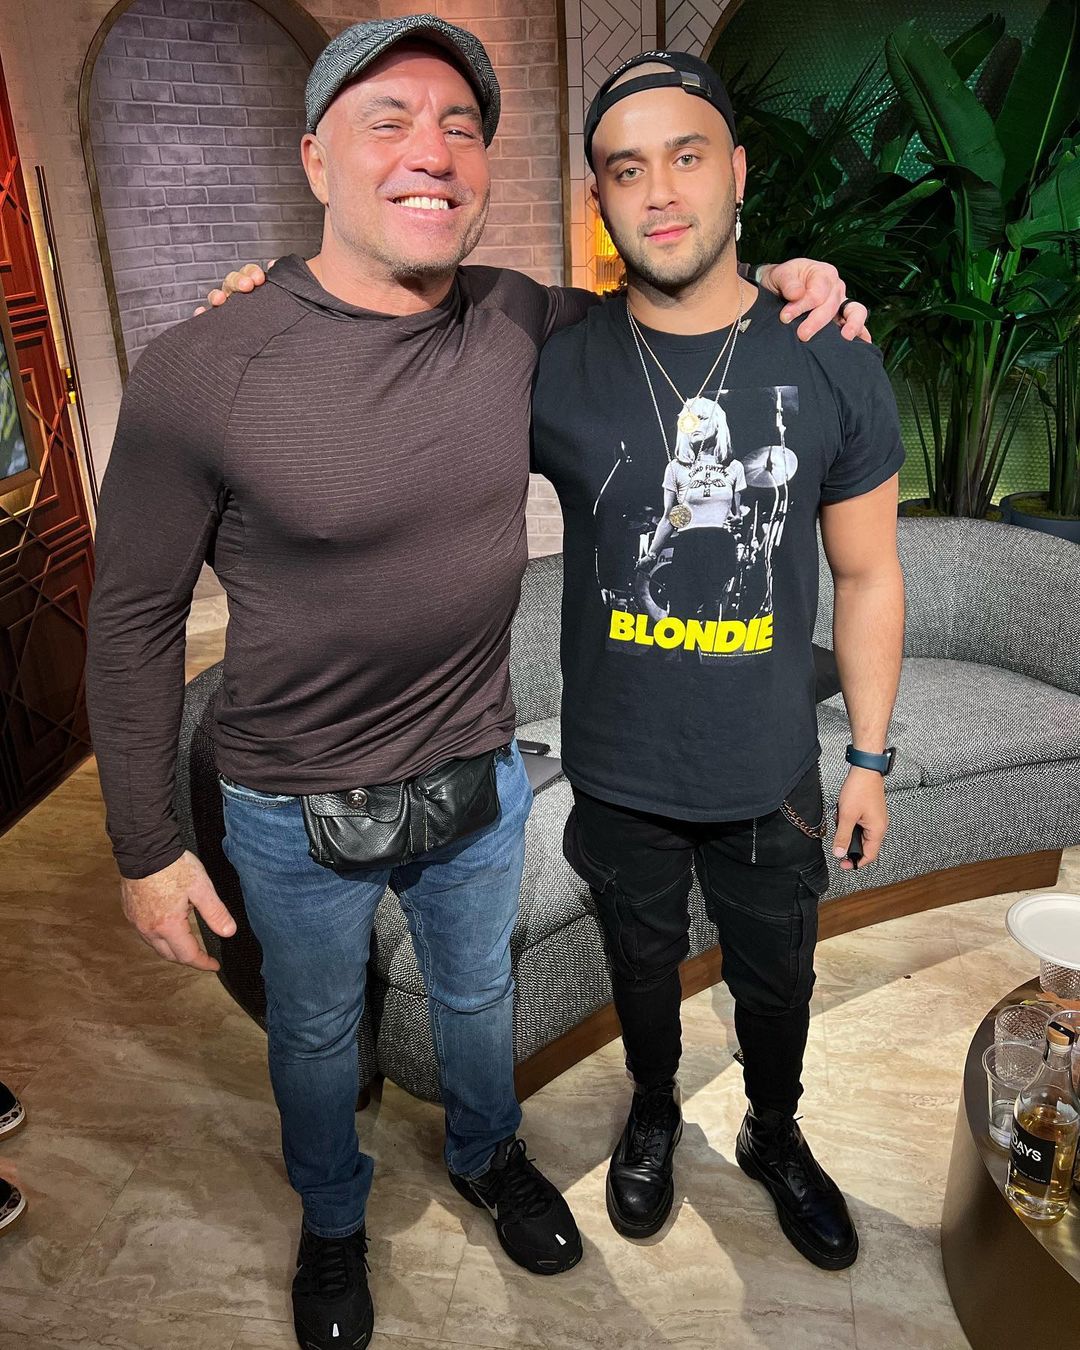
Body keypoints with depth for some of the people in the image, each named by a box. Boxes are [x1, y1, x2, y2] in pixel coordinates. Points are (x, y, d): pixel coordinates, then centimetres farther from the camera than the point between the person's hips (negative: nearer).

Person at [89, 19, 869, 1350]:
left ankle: (488, 1157, 61)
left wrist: (774, 287, -9)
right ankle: (332, 1224, 56)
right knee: (315, 1030, 23)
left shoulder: (521, 325, -10)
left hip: (479, 779, 3)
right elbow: (133, 618, -12)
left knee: (476, 995, 28)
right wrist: (145, 849, -7)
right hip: (296, 813, -2)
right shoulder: (200, 374, -22)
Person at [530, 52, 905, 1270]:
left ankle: (775, 1139, 54)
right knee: (643, 969, 24)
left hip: (772, 776, 1)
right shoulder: (553, 371, -12)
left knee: (776, 980, 22)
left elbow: (868, 577, -1)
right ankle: (653, 1118, 56)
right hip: (620, 778, 0)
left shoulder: (835, 365, -9)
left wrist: (870, 758, 1)